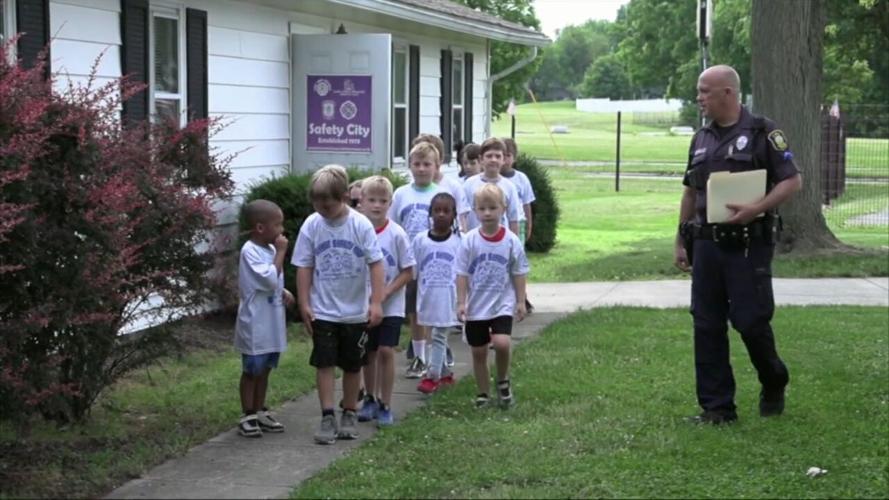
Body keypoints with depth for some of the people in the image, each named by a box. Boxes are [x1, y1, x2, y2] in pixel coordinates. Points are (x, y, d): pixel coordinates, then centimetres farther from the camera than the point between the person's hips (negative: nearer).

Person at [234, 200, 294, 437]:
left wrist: (283, 292, -2)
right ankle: (248, 416, 12)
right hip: (256, 325, -8)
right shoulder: (250, 251, -19)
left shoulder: (270, 248, 7)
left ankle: (260, 412, 26)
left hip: (272, 324, 8)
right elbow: (271, 279, -27)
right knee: (252, 370, 3)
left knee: (264, 369, 16)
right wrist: (281, 252, -20)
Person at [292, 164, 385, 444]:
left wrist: (376, 301, -14)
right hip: (323, 311, 0)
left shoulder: (361, 225, -11)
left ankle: (349, 415, 24)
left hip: (355, 311, 0)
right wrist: (304, 304, -4)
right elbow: (304, 267, -2)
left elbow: (375, 263, -9)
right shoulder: (312, 225, -7)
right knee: (324, 363, -2)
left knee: (352, 365, 11)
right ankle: (327, 418, 3)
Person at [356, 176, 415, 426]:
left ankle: (385, 405, 1)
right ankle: (370, 399, 27)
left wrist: (385, 293, -16)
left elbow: (408, 271, -7)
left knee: (385, 350, -8)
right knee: (369, 352, 12)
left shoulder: (396, 234, -11)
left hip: (391, 305, -2)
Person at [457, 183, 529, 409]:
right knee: (478, 351, 8)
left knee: (501, 343, -20)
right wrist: (461, 302, -5)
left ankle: (503, 382, 7)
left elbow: (519, 274, 3)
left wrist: (520, 301, 2)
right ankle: (483, 393, 24)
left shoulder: (511, 241, -4)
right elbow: (462, 274, -1)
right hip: (476, 306, 1)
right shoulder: (470, 240, -5)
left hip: (502, 304, -1)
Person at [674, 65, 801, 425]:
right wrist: (681, 241, 17)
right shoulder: (702, 139, 14)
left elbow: (792, 181, -8)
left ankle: (774, 385, 23)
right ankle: (717, 406, 11)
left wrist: (756, 209, -22)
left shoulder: (762, 133, -5)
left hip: (749, 244, -6)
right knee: (707, 326, 4)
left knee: (751, 321, -5)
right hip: (707, 244, 6)